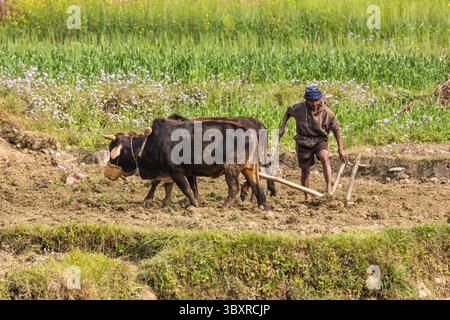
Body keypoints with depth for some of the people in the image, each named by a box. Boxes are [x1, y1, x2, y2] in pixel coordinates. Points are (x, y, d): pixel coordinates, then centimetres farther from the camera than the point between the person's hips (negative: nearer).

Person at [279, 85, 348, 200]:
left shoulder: (326, 112, -14)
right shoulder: (299, 108, -12)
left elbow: (336, 129, -6)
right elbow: (288, 112, 12)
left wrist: (340, 149, -7)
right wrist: (282, 127, 3)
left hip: (319, 140, -1)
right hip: (303, 142, 1)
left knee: (325, 158, -31)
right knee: (305, 171, 6)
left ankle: (329, 189, -38)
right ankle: (307, 197, 25)